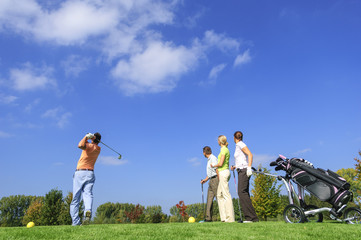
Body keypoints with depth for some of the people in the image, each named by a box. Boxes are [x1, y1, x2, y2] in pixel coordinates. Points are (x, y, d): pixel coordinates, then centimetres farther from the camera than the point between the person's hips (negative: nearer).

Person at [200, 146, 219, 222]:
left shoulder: (213, 158, -10)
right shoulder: (209, 159, 20)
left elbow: (217, 170, -17)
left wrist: (219, 181, -20)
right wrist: (205, 180, 23)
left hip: (215, 179, -10)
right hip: (211, 181, 10)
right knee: (209, 199, 6)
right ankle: (208, 217, 8)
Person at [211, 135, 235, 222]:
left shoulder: (224, 150, -11)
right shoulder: (226, 149, 18)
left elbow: (220, 163, -17)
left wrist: (213, 166, 0)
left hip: (223, 173, -10)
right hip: (226, 171, 10)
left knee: (226, 194, -9)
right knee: (219, 195, 11)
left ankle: (230, 218, -7)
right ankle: (224, 216, 12)